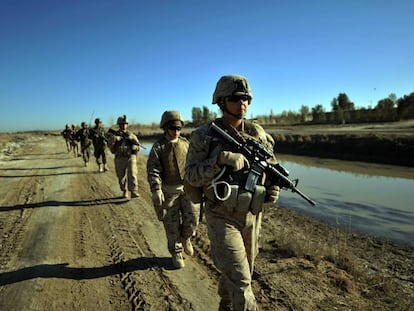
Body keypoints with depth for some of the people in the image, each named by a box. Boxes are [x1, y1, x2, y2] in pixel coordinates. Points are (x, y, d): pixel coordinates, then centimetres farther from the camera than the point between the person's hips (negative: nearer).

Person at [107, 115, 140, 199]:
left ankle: (133, 192, -18)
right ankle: (124, 191, 27)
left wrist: (129, 136, -19)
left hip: (130, 157, -1)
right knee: (121, 177, 9)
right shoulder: (114, 134, 6)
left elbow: (137, 143, -3)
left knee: (132, 175, -15)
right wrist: (113, 136, -23)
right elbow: (110, 145, -8)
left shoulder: (131, 134, 8)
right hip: (120, 158, 1)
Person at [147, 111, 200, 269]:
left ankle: (185, 238, 29)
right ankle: (176, 253, 25)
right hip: (169, 191, -2)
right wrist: (156, 190, -25)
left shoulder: (185, 143, 4)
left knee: (192, 219, -4)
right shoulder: (158, 147, -7)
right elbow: (153, 171, -13)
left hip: (187, 187, 3)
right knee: (172, 225, 5)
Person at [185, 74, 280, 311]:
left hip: (252, 216, 5)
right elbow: (192, 176, -15)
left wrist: (274, 187, -7)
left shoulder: (258, 134, 0)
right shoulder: (205, 135, -12)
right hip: (222, 217, -5)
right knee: (240, 280, -5)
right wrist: (220, 160, -30)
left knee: (243, 272, 22)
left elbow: (271, 166, 13)